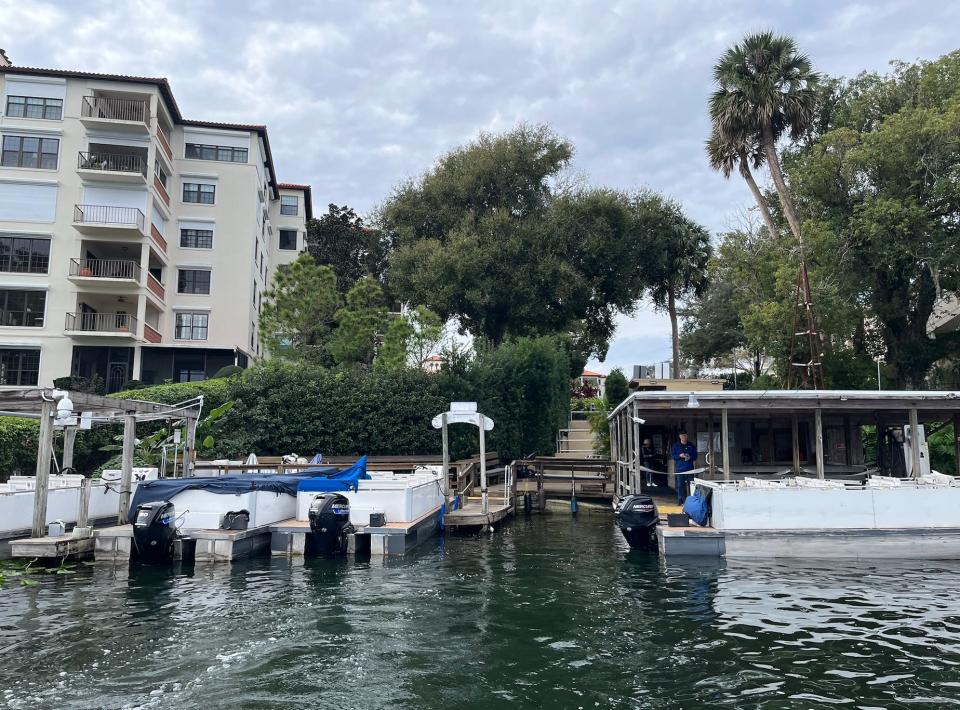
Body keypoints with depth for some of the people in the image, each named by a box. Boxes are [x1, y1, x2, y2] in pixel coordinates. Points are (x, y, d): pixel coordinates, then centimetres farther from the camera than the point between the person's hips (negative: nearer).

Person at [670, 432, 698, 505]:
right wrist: (679, 456, -12)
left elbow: (695, 455, 12)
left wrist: (690, 457, -9)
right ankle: (680, 501, 4)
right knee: (680, 485, -1)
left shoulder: (691, 445, 9)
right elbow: (672, 455, 5)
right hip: (680, 468, -1)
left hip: (689, 468, 1)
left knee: (691, 484, -1)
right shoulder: (676, 445, 7)